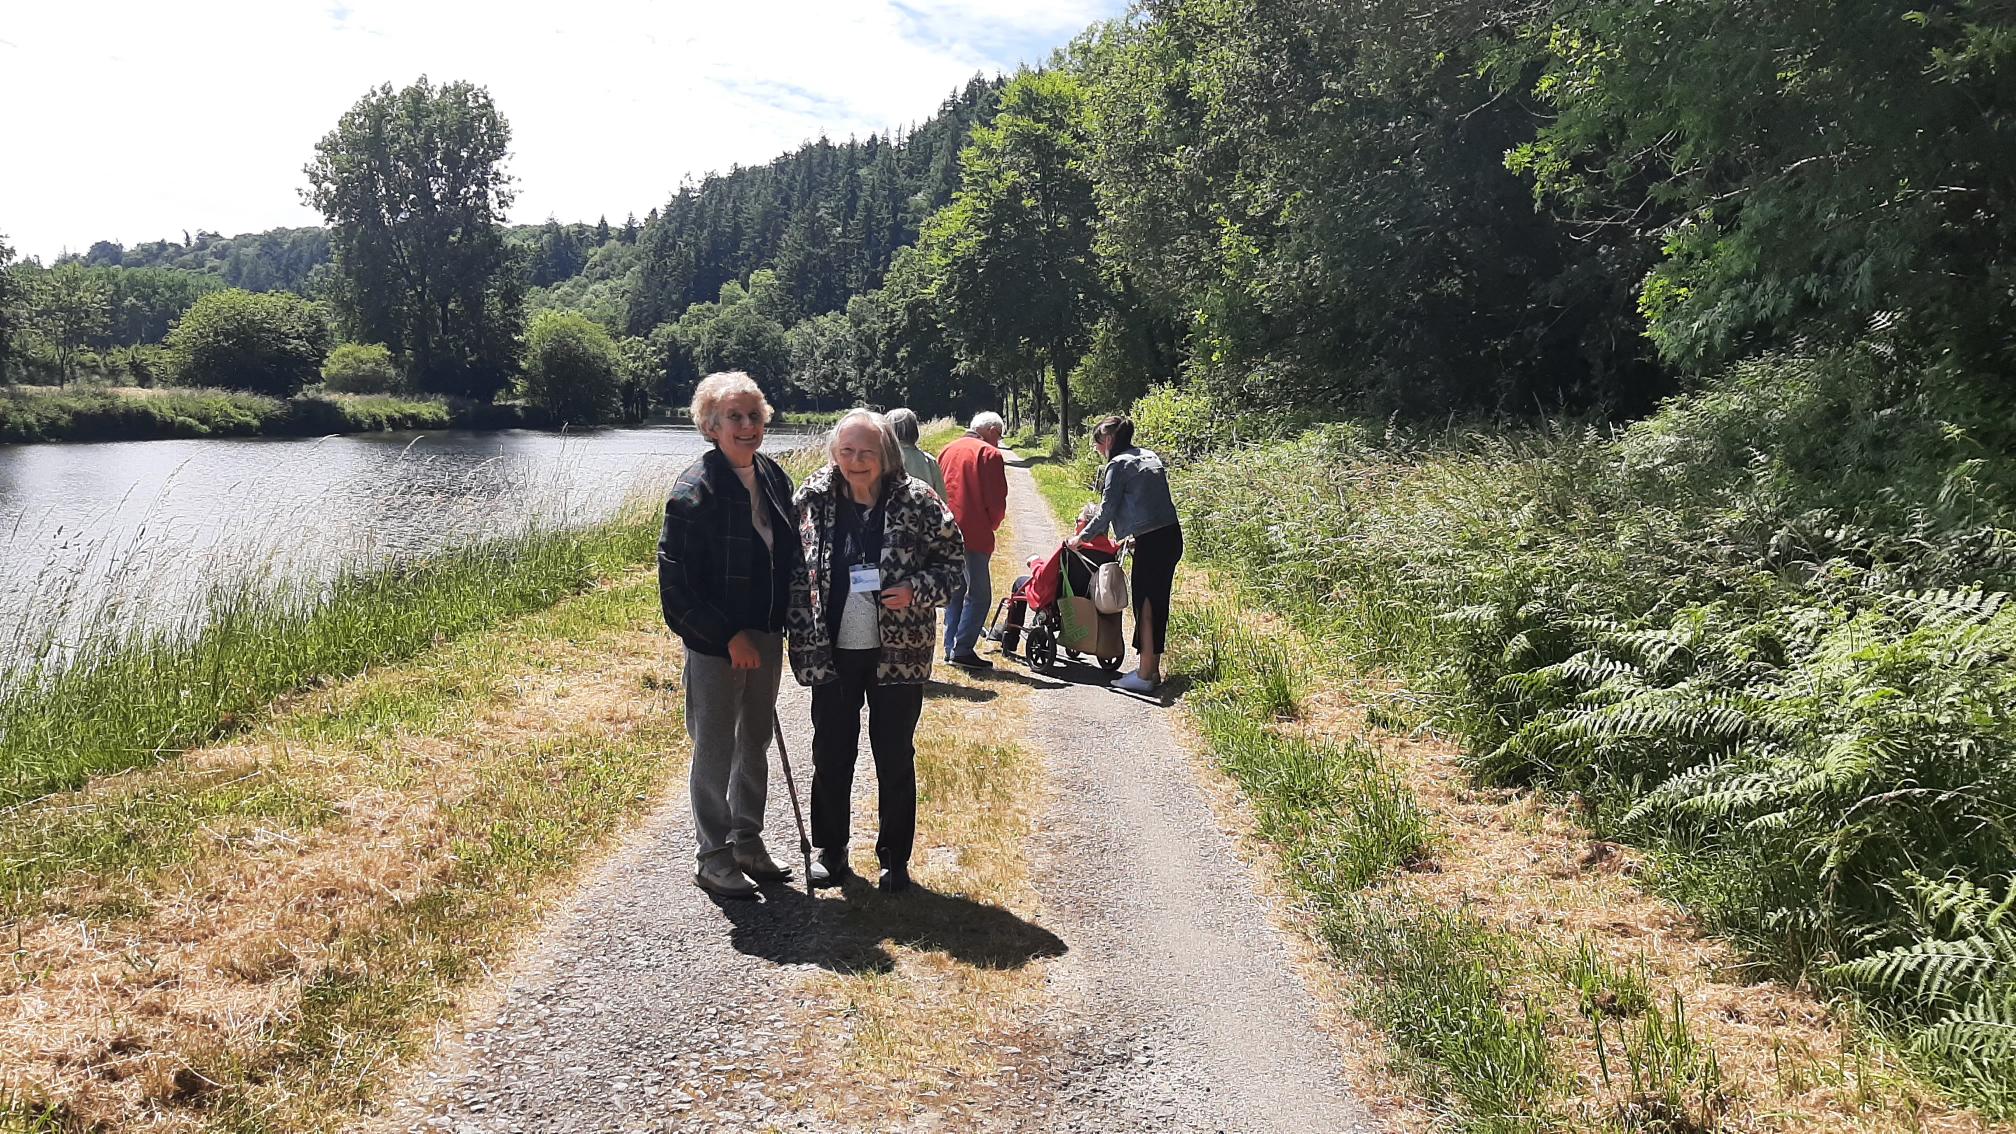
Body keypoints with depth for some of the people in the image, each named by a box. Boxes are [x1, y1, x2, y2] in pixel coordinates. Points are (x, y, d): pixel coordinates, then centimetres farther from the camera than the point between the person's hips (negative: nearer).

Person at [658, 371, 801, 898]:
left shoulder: (772, 477, 5)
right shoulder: (696, 488, -16)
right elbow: (677, 577, -18)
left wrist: (782, 622, 7)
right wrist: (729, 635, -19)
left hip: (765, 635, 7)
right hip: (714, 641, -7)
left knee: (756, 742, 17)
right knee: (716, 749, 4)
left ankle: (748, 844, 33)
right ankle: (714, 859, 18)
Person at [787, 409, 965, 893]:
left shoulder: (918, 503, -8)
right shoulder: (811, 500, -3)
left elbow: (952, 562, 0)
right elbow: (795, 571, 5)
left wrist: (917, 591, -18)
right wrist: (802, 641, 0)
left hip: (898, 654, -1)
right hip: (833, 653, 2)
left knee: (895, 758, 10)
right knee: (831, 757, 11)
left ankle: (895, 858, 25)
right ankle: (831, 852, 29)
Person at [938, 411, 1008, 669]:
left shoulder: (948, 450, 15)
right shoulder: (989, 454, -6)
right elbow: (996, 501, -9)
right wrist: (991, 526, 8)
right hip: (974, 535, -7)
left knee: (954, 591, 16)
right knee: (979, 594, -3)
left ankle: (951, 647, 15)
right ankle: (962, 650, -9)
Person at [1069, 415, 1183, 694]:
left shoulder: (1118, 464, -6)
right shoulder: (1150, 457, 18)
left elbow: (1107, 509, -5)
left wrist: (1082, 536, 7)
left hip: (1151, 541, -8)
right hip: (1171, 535, 8)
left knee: (1145, 605, -3)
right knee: (1157, 603, 13)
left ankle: (1145, 675, -1)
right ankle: (1153, 669, 19)